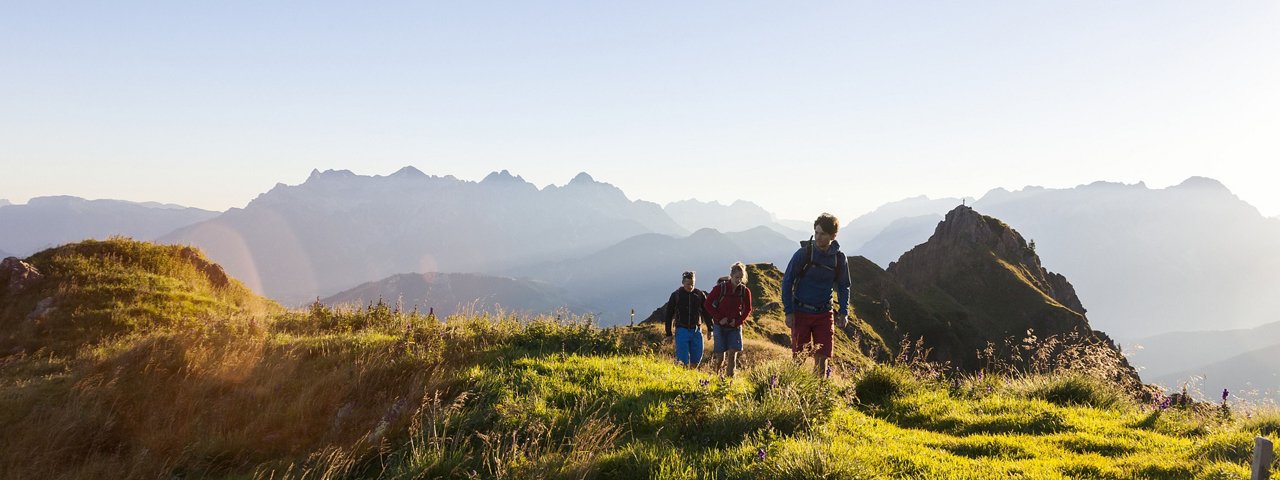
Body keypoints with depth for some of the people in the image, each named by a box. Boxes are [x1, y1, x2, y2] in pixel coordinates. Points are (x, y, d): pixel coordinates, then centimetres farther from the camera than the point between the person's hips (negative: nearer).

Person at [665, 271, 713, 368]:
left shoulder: (700, 294, 4)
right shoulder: (676, 295, -1)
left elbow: (706, 313, 12)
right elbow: (668, 315, 4)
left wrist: (709, 329, 9)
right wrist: (668, 333, 2)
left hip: (696, 331, 2)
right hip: (682, 330, -2)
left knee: (697, 357, 4)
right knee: (683, 359, -5)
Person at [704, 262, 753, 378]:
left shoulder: (745, 291, -2)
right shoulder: (720, 288, -10)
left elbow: (748, 310, 10)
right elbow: (708, 304, -3)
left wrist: (739, 321, -6)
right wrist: (719, 318, -10)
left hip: (735, 326, 2)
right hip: (720, 326, -2)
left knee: (732, 354, -7)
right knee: (720, 357, -3)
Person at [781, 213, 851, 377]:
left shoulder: (839, 258, -1)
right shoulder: (803, 254, -11)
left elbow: (843, 287, 12)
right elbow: (787, 282, -4)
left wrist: (844, 312, 1)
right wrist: (788, 311, -8)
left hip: (824, 314, 2)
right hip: (801, 312, -2)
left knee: (822, 357, 1)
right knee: (799, 357, 1)